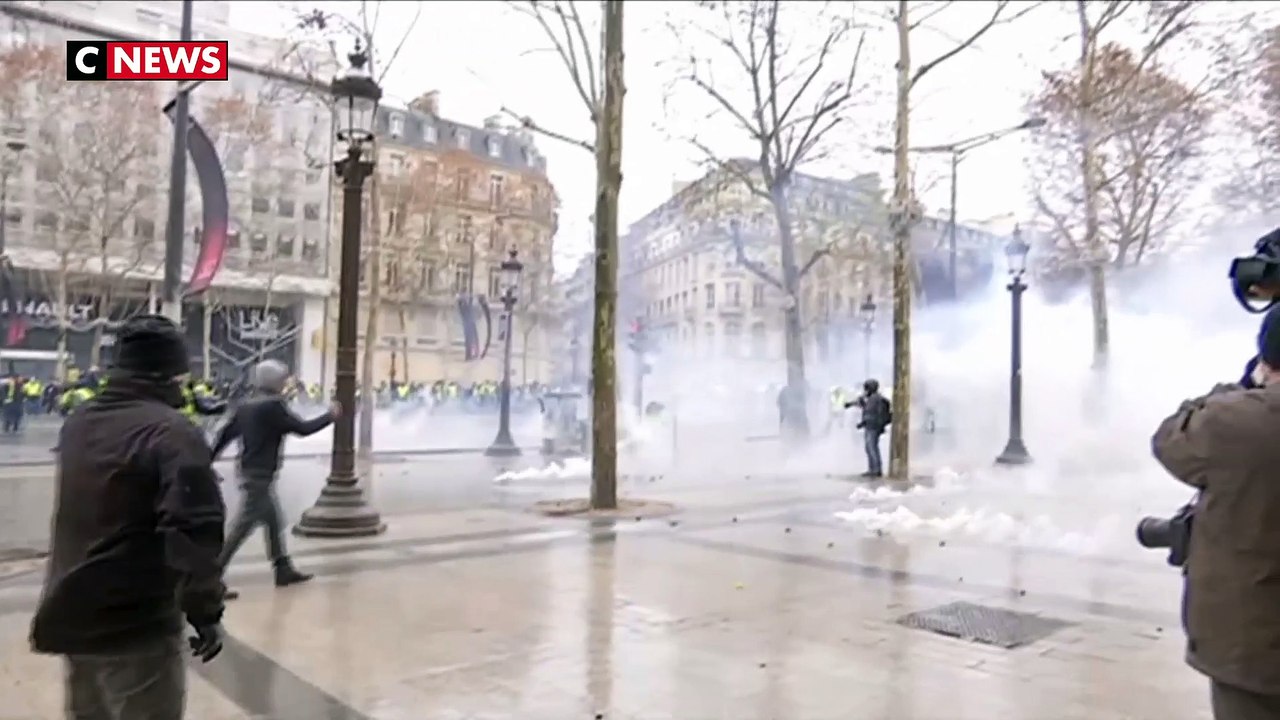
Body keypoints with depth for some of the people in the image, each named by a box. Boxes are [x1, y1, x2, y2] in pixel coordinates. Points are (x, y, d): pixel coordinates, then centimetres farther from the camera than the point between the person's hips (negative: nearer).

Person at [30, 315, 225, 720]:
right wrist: (206, 612, -19)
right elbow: (193, 532, -26)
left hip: (72, 616, 8)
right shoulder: (171, 434, -19)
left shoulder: (77, 423, 7)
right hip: (137, 628, -8)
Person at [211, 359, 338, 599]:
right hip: (260, 476, -9)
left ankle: (284, 570, 27)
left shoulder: (247, 406, 9)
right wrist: (330, 416, -1)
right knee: (242, 528, -6)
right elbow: (302, 429, -13)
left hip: (250, 473, 9)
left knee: (274, 521, 18)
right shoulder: (273, 406, -16)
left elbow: (225, 434, 10)